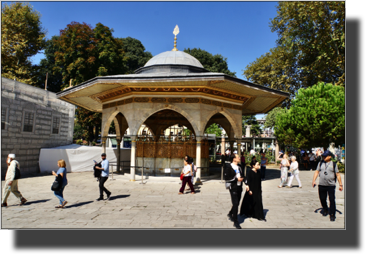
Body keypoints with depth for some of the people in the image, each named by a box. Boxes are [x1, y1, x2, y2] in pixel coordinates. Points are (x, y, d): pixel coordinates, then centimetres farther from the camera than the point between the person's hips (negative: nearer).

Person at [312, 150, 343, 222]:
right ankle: (325, 210, 34)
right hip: (321, 185, 3)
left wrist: (340, 184, 0)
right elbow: (317, 172, 7)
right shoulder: (320, 163, 7)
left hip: (331, 185, -2)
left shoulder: (333, 164, 1)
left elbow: (338, 175, 3)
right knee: (322, 199, 9)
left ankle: (332, 215, 5)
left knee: (332, 200, -5)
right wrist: (314, 180, -3)